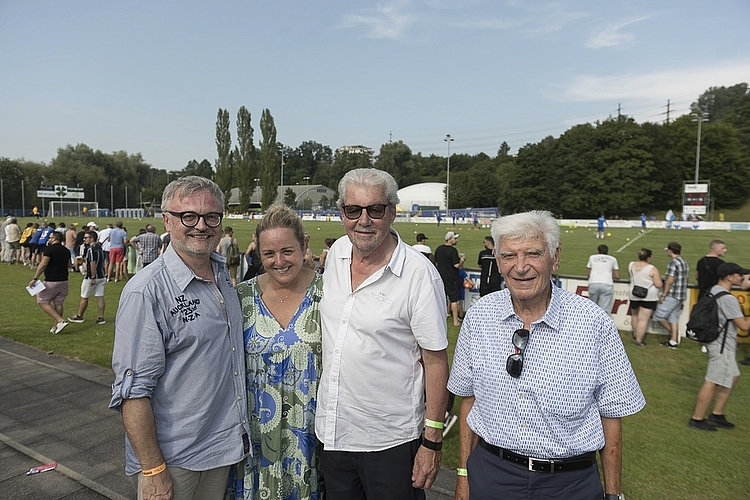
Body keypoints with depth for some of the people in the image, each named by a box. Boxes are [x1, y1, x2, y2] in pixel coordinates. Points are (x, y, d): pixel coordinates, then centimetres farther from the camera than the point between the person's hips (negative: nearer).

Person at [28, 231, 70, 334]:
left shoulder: (49, 249, -11)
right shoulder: (66, 251, 10)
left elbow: (43, 265, -17)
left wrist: (35, 279, -16)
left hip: (51, 282, -7)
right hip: (64, 281, 7)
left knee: (42, 301, 4)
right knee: (58, 303, 13)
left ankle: (60, 320, -8)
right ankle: (56, 327, 17)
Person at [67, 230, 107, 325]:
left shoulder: (91, 249, -16)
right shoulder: (99, 248, 11)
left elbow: (93, 264, -23)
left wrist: (93, 278, -22)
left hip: (91, 277, -8)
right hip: (101, 276, 8)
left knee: (84, 297, 8)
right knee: (100, 296, 5)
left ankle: (79, 316, 21)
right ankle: (101, 317, 4)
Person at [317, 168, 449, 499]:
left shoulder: (419, 273, -18)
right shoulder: (336, 253, 0)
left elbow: (435, 362, -14)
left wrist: (432, 442, -13)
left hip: (390, 441, -5)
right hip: (332, 431, 6)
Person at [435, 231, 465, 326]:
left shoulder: (438, 249, 5)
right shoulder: (453, 250, -18)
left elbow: (436, 262, 14)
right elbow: (456, 265, -21)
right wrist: (461, 260, -3)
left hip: (441, 277, 6)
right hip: (452, 278, -6)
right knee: (454, 299, 2)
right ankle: (455, 321, 6)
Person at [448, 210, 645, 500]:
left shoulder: (595, 324, -14)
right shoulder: (478, 317, -8)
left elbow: (611, 414, -5)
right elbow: (469, 398, 1)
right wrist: (463, 476, 4)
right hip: (490, 473, 1)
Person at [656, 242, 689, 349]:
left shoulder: (673, 263, -17)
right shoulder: (684, 262, 12)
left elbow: (670, 281, -20)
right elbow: (683, 280, 17)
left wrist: (663, 295, -14)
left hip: (672, 296, -9)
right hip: (681, 296, 9)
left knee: (659, 316, 1)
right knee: (673, 318, 13)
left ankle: (674, 333, 8)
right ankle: (673, 341, 14)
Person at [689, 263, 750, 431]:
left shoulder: (715, 290, 6)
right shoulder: (728, 299, -24)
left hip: (722, 343, 10)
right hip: (722, 346, -10)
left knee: (732, 378, 21)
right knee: (712, 382, -1)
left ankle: (717, 415, 30)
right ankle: (697, 419, 9)